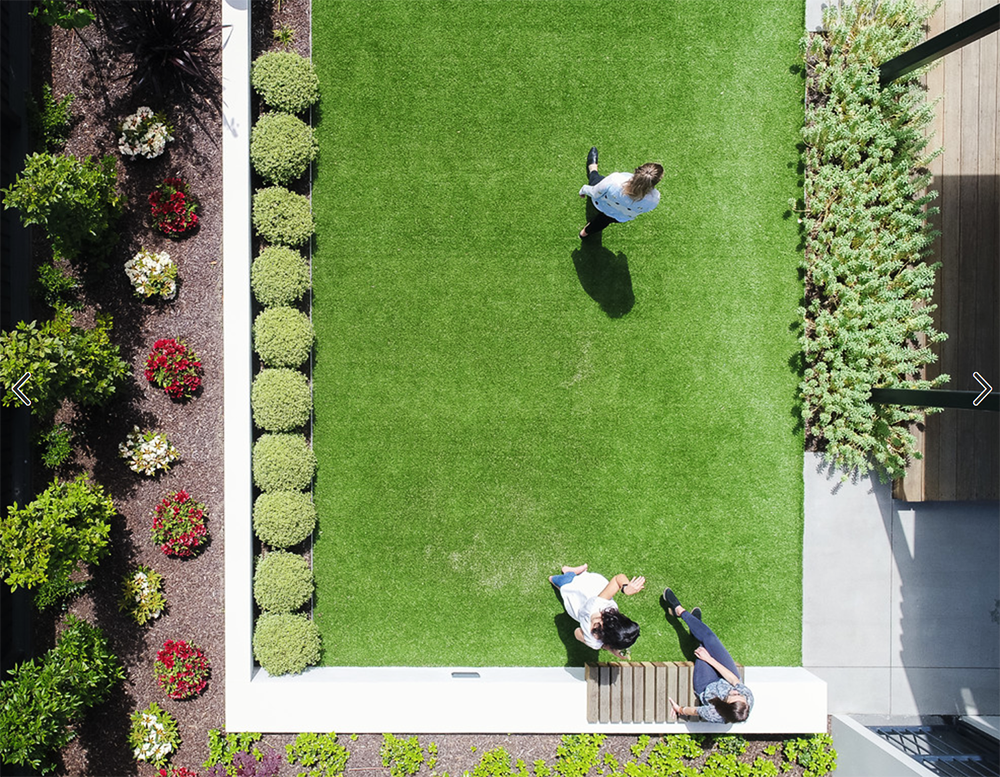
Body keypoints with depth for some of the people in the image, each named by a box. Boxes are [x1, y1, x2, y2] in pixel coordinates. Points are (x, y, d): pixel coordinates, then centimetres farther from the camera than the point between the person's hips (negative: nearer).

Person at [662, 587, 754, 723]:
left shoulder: (714, 715, -43)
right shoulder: (749, 698, -37)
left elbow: (695, 711, -23)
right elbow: (734, 680, -22)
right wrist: (710, 659, -15)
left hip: (707, 687, -2)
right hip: (725, 680, 2)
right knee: (709, 638, -1)